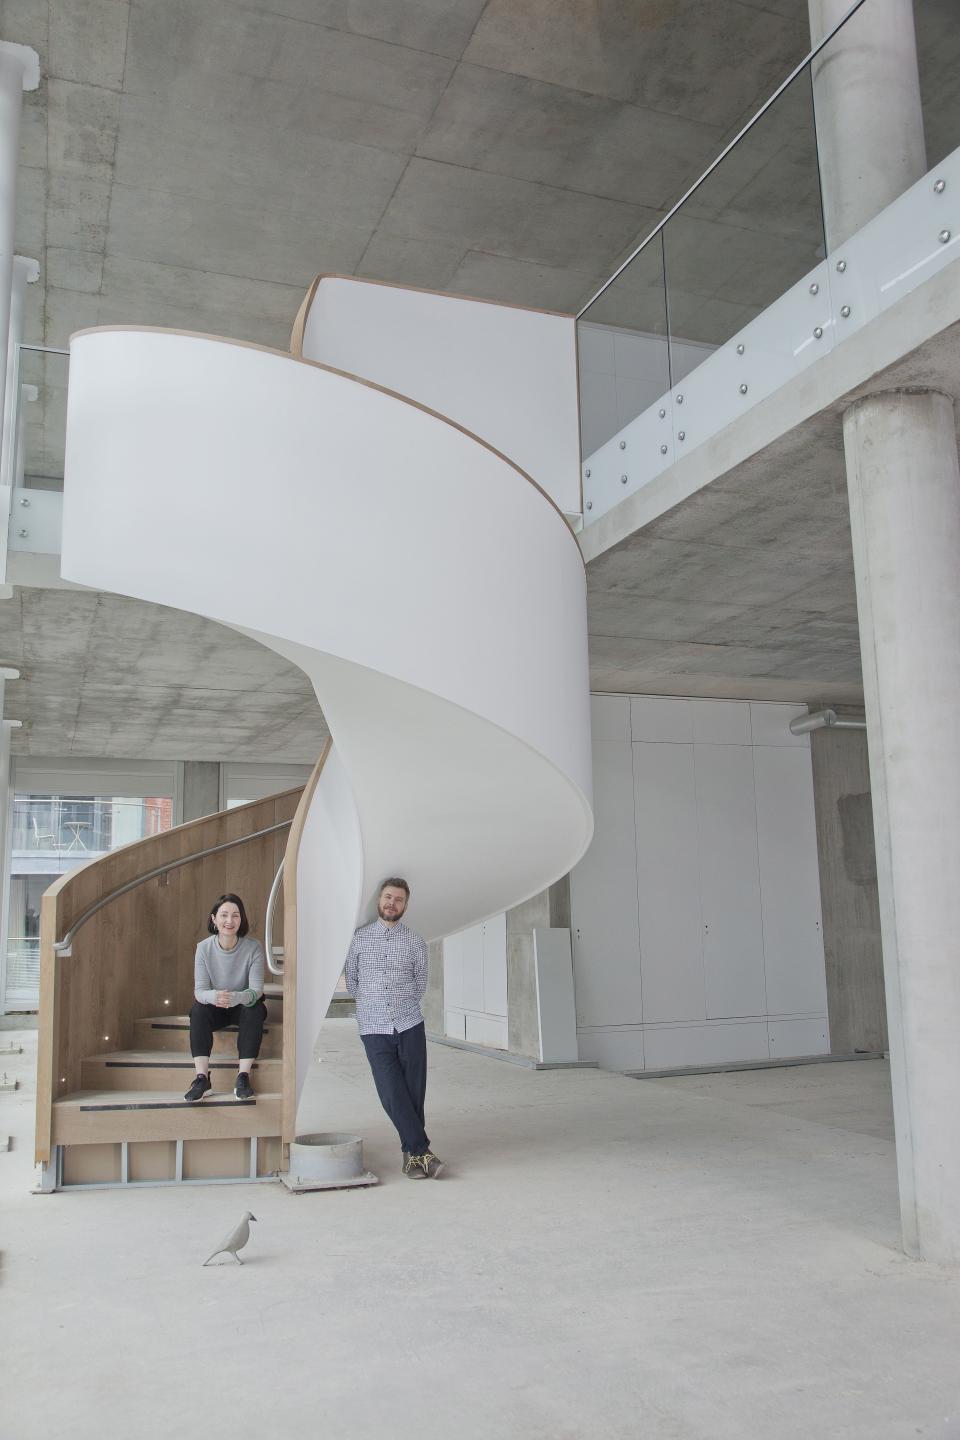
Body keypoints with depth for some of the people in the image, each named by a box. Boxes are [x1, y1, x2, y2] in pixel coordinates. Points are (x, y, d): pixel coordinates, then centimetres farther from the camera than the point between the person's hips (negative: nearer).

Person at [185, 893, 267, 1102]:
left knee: (255, 1010, -32)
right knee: (198, 1010, -29)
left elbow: (256, 990, -23)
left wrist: (236, 997, -47)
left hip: (243, 1006, -1)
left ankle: (243, 1077, -30)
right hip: (214, 1007, 1)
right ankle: (202, 1076, -31)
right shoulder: (204, 948, -14)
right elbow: (199, 990, -18)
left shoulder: (253, 947, -18)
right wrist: (214, 996, -44)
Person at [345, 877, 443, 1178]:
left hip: (410, 1026, 1)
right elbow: (351, 980, 14)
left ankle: (411, 1153, 14)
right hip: (374, 1029, -1)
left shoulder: (415, 942, 5)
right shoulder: (359, 938, 4)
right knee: (392, 1095, -8)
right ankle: (422, 1151, -1)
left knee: (415, 1092, 1)